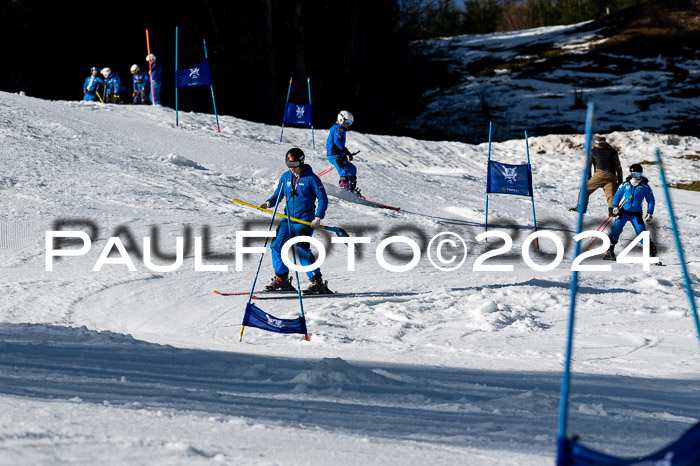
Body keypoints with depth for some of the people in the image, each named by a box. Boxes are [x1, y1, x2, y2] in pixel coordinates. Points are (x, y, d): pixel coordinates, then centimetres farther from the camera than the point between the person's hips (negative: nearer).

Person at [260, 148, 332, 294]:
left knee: (302, 249, -17)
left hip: (305, 220, -6)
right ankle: (281, 279, 11)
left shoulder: (311, 178, -7)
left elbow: (323, 199, -6)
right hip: (288, 218, 6)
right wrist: (269, 203, -4)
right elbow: (278, 194, 18)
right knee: (277, 246, -2)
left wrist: (318, 217, -16)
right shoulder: (286, 177, 9)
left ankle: (318, 282, -12)